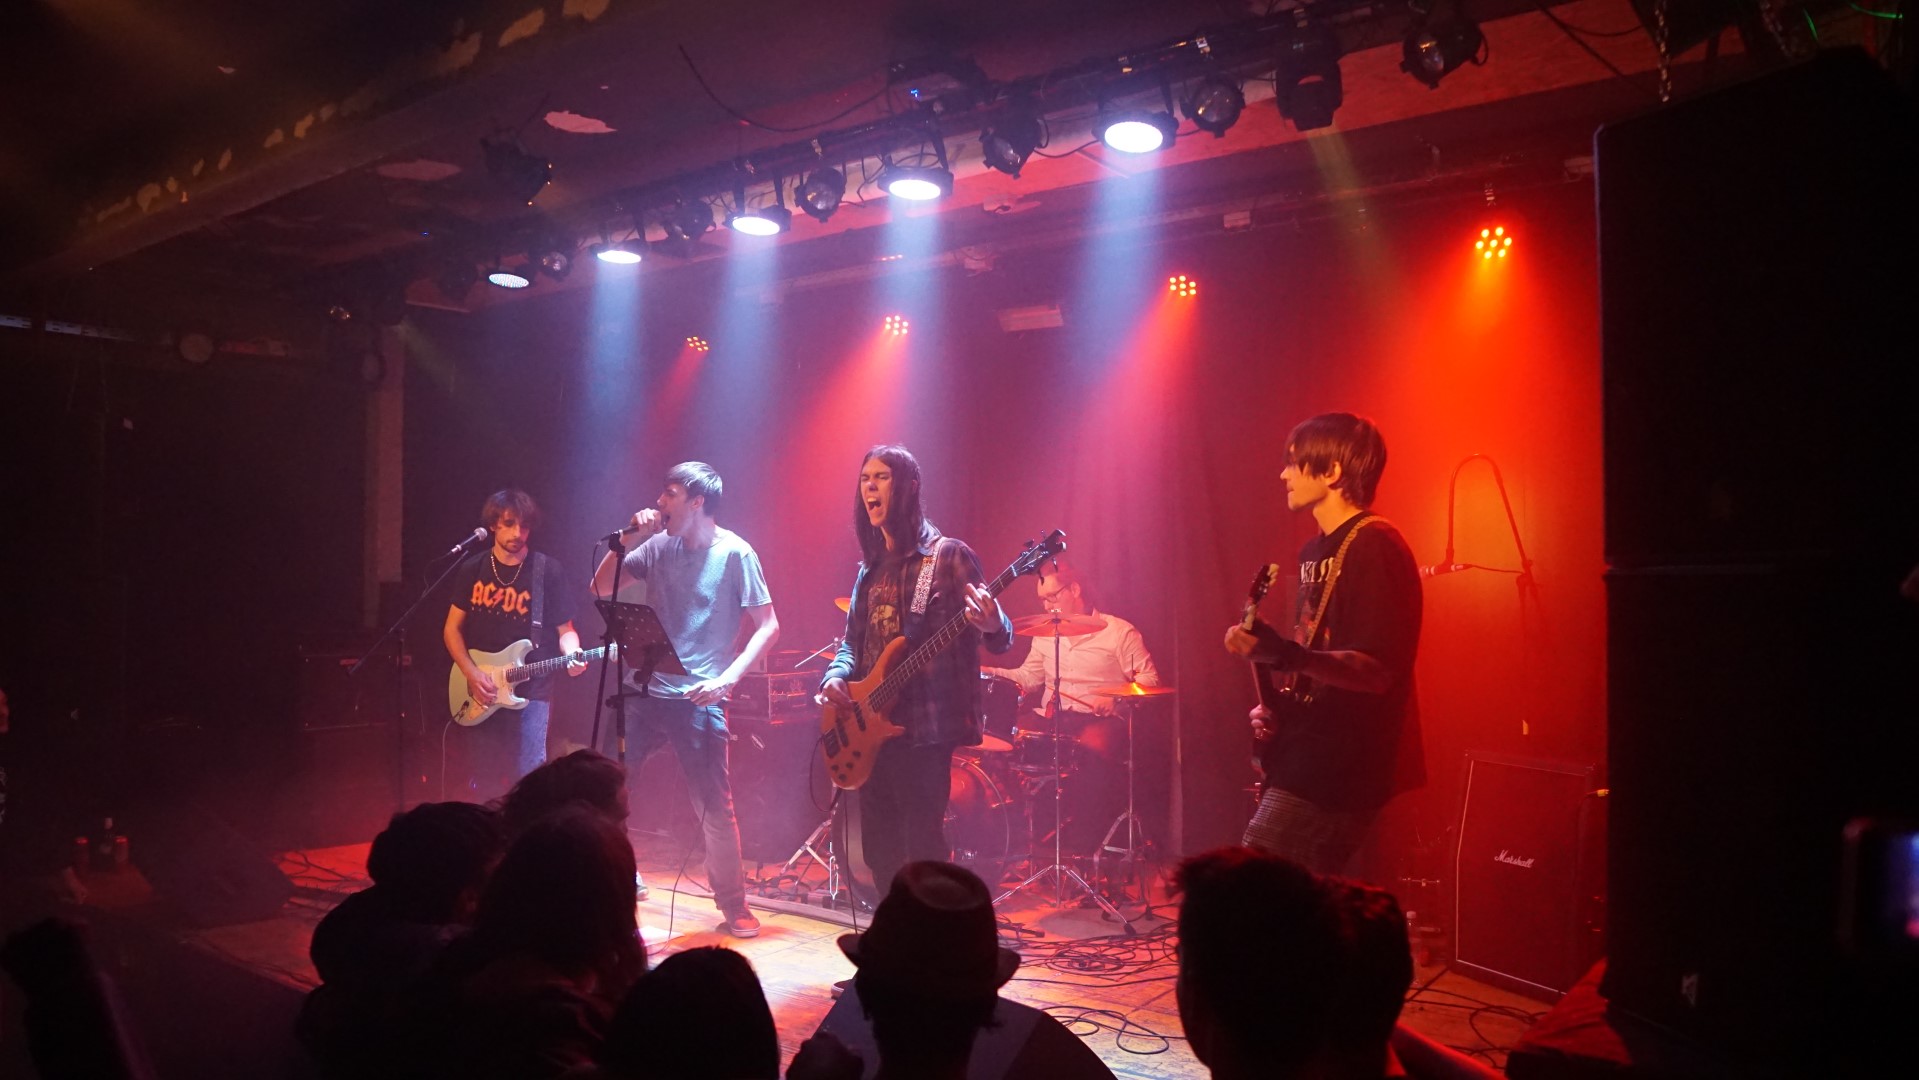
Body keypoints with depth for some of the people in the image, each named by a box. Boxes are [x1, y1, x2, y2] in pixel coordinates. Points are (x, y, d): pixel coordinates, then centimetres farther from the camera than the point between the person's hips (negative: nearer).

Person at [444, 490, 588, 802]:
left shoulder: (548, 572, -4)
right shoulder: (472, 569, 5)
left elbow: (565, 629, 1)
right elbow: (452, 628, 7)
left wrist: (572, 654, -21)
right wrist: (471, 673, -7)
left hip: (530, 691, -3)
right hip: (480, 692, 3)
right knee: (482, 782, 9)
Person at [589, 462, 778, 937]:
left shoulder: (735, 553, -7)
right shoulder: (658, 546, 7)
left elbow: (768, 626, -8)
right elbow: (600, 588, 10)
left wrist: (728, 677, -19)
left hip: (698, 699, -5)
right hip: (645, 690, 5)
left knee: (714, 808, 0)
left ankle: (734, 907, 15)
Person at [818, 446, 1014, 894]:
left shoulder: (947, 556, -5)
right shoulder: (870, 567, 15)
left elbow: (999, 639, -8)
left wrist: (992, 627, -32)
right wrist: (836, 675, -1)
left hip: (924, 725, -7)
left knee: (922, 848, -8)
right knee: (880, 849, 12)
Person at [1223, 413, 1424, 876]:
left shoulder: (1375, 547, -14)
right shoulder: (1316, 551, 16)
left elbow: (1377, 671, -23)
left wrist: (1287, 655, -38)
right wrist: (1275, 708, 9)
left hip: (1334, 769, -10)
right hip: (1304, 759, 10)